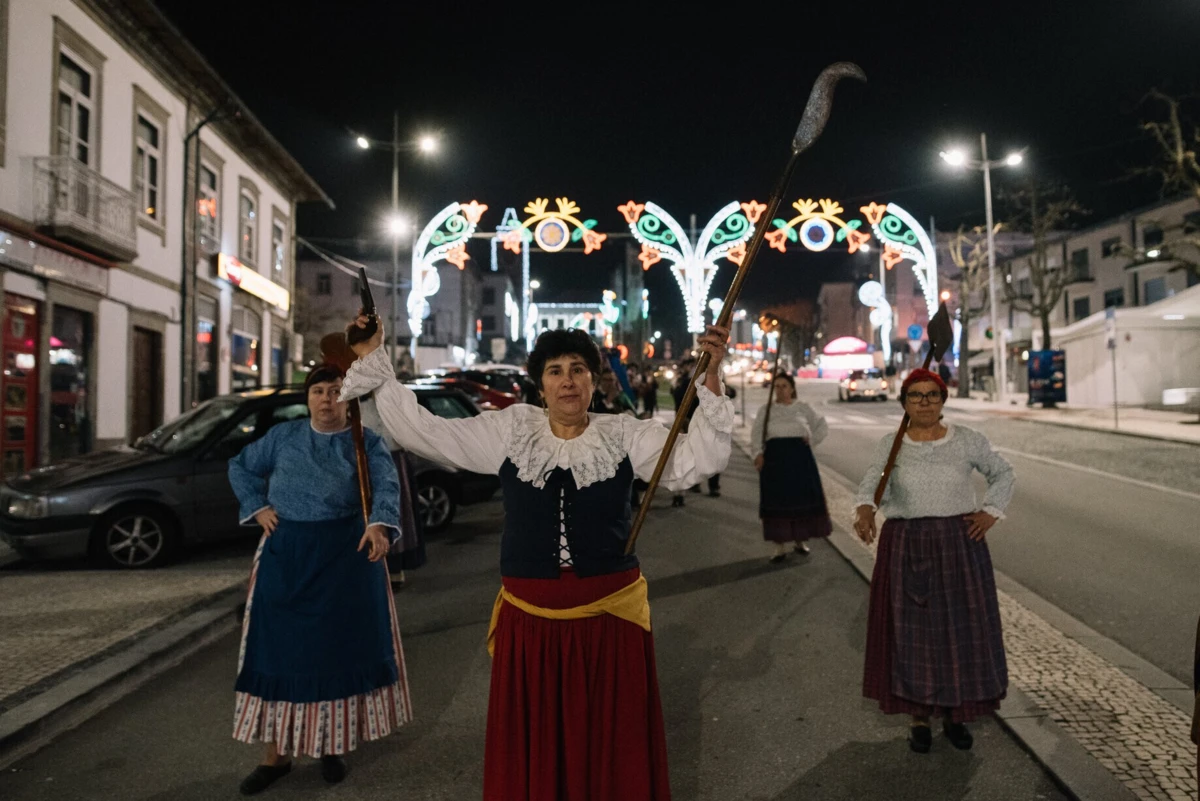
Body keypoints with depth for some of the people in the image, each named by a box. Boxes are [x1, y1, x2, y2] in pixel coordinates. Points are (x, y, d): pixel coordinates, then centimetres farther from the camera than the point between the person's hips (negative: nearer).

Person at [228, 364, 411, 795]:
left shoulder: (367, 442, 0)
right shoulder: (282, 436, 7)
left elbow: (386, 485, -15)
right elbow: (240, 466, 19)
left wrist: (379, 524, -35)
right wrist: (258, 507, 3)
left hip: (347, 555, -1)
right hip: (286, 555, 2)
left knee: (340, 646, 5)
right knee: (281, 647, 5)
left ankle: (331, 747, 24)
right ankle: (276, 754, 19)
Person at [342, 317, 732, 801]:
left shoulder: (626, 435, -1)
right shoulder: (508, 431, 0)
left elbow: (698, 461, -9)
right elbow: (419, 430, 0)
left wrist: (710, 379, -19)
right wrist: (372, 360, -4)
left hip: (611, 616, 0)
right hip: (529, 619, 1)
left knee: (612, 745, 13)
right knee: (532, 749, 14)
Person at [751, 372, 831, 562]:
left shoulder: (803, 408, 11)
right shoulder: (765, 410, 9)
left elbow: (822, 426, 17)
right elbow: (756, 434, 1)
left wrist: (812, 440, 2)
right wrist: (758, 453, -14)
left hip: (800, 456, 1)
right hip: (774, 456, -1)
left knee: (802, 496, 3)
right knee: (776, 499, -3)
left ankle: (800, 540, 21)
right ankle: (781, 545, 3)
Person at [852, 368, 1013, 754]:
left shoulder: (966, 440, 1)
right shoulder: (890, 445, 0)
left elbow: (1003, 474, 12)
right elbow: (871, 485, -9)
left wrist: (991, 513, -1)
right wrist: (864, 510, -30)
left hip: (959, 547, 1)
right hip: (905, 550, 0)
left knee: (960, 630, 6)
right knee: (911, 632, 5)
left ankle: (954, 715, 25)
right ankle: (919, 718, 20)